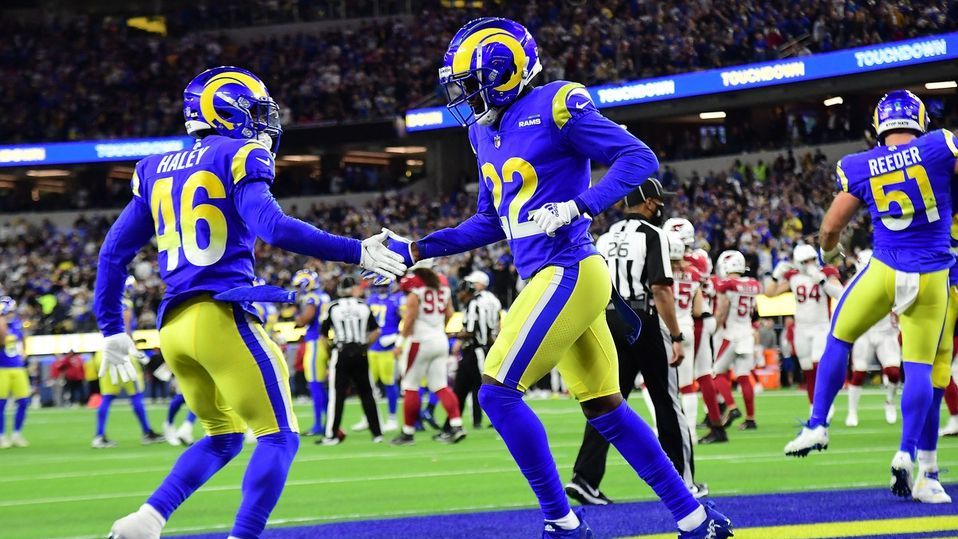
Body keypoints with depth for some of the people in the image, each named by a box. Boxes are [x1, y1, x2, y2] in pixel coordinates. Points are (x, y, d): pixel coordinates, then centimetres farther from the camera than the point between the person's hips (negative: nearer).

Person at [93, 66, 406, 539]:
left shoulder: (156, 171, 18)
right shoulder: (238, 157, -2)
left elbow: (114, 253, 19)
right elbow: (273, 227, -18)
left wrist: (112, 331, 26)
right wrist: (356, 253, -15)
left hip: (174, 324, 7)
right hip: (221, 315, -7)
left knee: (224, 437, 22)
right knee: (278, 438, 0)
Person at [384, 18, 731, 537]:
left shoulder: (554, 107, -11)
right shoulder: (488, 131, 15)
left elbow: (639, 159, -13)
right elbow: (490, 223, 24)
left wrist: (578, 206, -24)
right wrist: (414, 250, 18)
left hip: (567, 274, -9)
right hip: (555, 279, 9)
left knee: (498, 392, -11)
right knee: (604, 408, 10)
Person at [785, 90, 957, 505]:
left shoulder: (859, 168, 1)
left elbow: (831, 227, 6)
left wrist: (827, 252, 27)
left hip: (885, 270, 1)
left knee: (839, 338, 21)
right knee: (920, 366, 6)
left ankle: (817, 425, 21)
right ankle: (908, 454, -3)